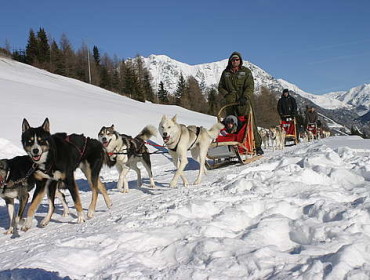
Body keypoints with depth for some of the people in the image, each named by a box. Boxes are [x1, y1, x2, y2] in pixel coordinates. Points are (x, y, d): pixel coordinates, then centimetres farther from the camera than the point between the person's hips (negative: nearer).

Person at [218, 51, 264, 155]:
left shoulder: (246, 72, 4)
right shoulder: (225, 73, 14)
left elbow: (250, 87, -4)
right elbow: (220, 87, 17)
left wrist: (245, 97, -20)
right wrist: (227, 96, -1)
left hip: (244, 102, -3)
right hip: (230, 103, 3)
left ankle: (257, 146, -1)